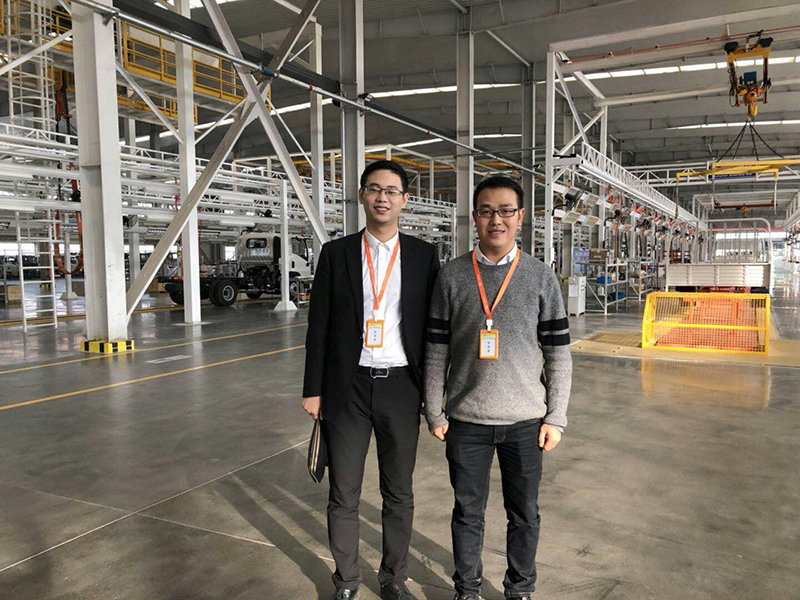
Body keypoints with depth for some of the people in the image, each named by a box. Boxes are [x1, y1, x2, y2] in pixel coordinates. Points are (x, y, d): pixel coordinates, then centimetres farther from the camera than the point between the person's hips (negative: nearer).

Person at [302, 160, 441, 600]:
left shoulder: (423, 255, 1)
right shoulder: (336, 253, 0)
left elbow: (432, 325, 4)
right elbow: (319, 326, 1)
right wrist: (313, 390, -1)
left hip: (401, 387, 1)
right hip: (347, 388, 0)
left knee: (399, 493, 14)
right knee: (343, 495, 11)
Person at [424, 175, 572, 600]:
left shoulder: (541, 278, -1)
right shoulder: (452, 277, 0)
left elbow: (559, 353, 1)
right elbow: (436, 350, 2)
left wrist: (556, 417, -2)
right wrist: (434, 412, 1)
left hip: (525, 421, 0)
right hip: (466, 420, 0)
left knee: (524, 515, 14)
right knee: (467, 512, 14)